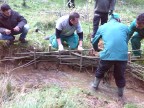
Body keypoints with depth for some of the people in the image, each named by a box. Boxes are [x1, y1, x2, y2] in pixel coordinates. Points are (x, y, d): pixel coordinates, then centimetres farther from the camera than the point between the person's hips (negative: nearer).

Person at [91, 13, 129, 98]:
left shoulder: (102, 27, 18)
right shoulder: (125, 27, 16)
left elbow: (94, 42, 27)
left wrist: (97, 49, 48)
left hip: (107, 55, 0)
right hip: (123, 55, 0)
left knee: (100, 71, 27)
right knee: (120, 75, 22)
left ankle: (95, 85, 46)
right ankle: (120, 93, 38)